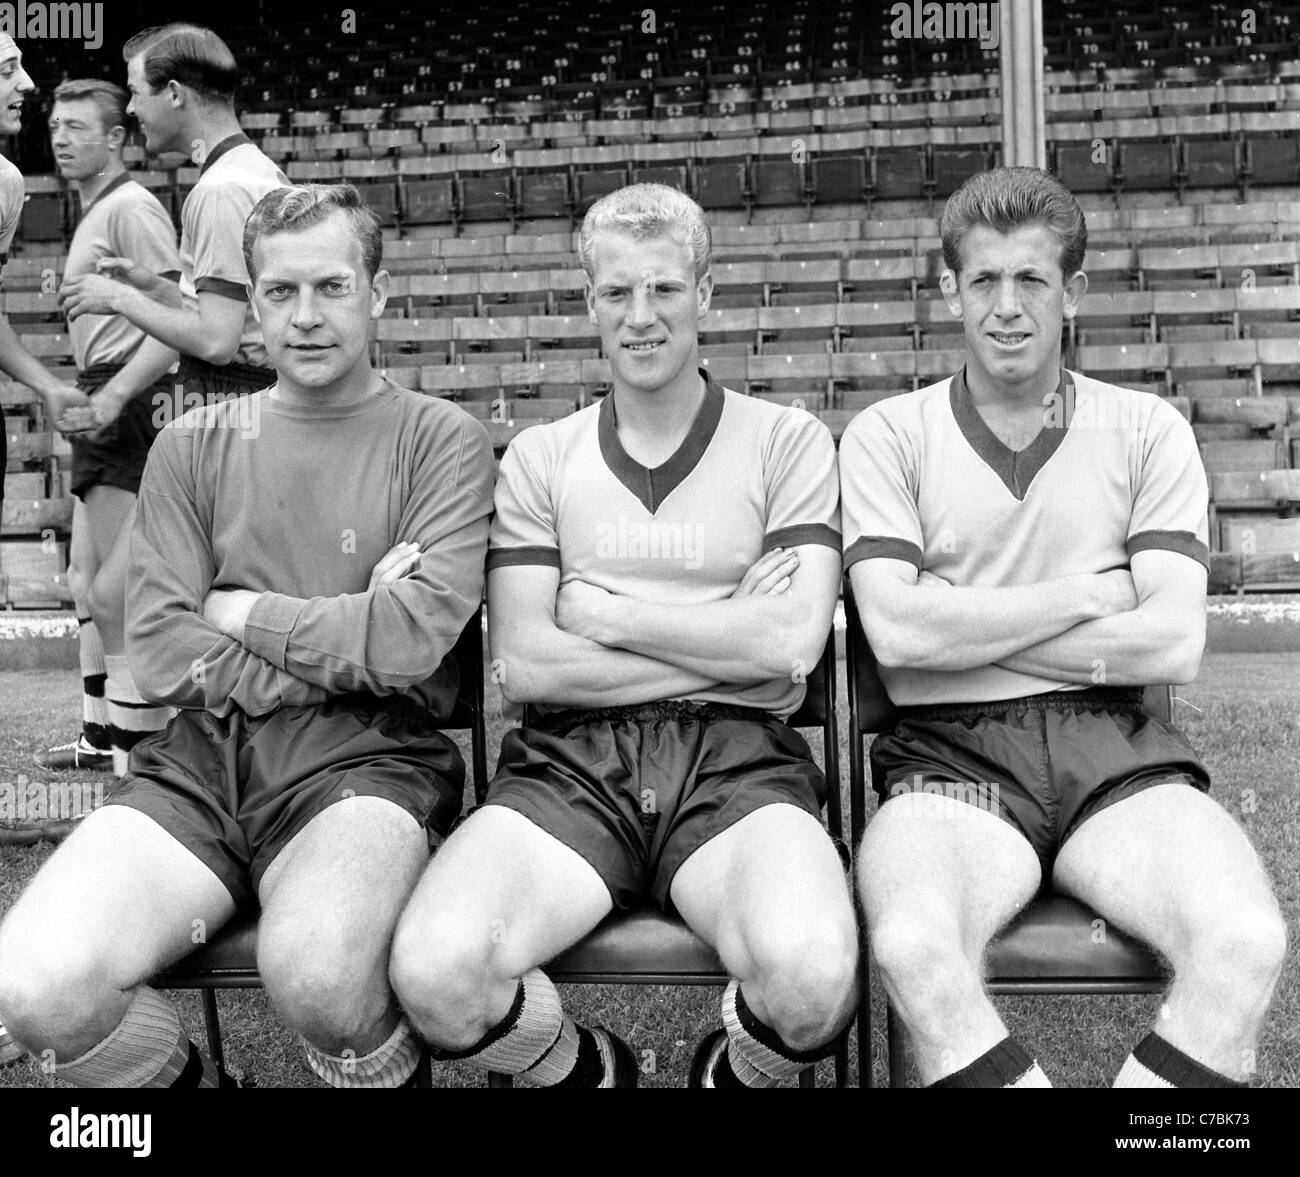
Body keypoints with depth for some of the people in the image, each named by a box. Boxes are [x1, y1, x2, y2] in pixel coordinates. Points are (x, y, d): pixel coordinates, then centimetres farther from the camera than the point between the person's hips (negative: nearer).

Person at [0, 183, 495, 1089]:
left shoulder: (440, 439, 6)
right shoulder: (194, 447, 15)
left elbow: (413, 641, -8)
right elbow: (160, 653, 3)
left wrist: (244, 615, 1)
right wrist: (352, 639, -5)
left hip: (364, 759, -3)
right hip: (199, 758, 3)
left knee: (314, 971, -34)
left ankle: (384, 1072, 3)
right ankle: (192, 1080, 12)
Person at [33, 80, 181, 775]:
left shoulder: (130, 207, -10)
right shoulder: (93, 213, 21)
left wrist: (112, 397, -24)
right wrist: (78, 398, 17)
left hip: (126, 407, -11)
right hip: (103, 408, 11)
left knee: (123, 586, -7)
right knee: (87, 582, 14)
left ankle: (141, 740, 1)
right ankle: (99, 733, 24)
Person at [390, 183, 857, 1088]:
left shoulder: (788, 442, 10)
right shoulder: (540, 458, 15)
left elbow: (792, 643, -4)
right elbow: (524, 666, 1)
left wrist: (605, 614, 0)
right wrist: (728, 639, -3)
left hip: (736, 753, -1)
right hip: (575, 758, 2)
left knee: (814, 978, -32)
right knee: (433, 974, -27)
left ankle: (734, 1073, 7)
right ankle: (586, 1071, 9)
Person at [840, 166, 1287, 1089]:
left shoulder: (1147, 431, 12)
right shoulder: (888, 436, 9)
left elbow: (1175, 642, 0)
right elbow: (898, 632, -6)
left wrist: (966, 631, -4)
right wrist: (1086, 596, -1)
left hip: (1117, 752, 2)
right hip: (951, 753, -1)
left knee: (1248, 944, -27)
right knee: (913, 948, -33)